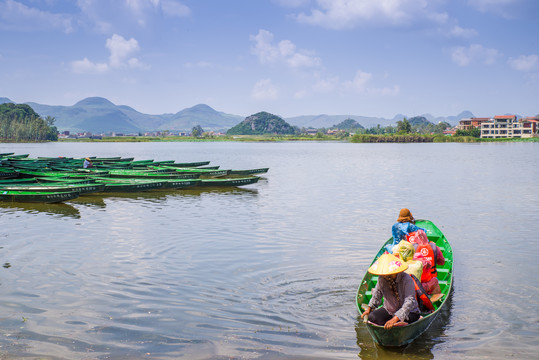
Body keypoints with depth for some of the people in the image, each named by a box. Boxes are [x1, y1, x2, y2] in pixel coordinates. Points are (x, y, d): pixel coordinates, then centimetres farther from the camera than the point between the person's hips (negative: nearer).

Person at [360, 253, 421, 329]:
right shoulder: (381, 279, -9)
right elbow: (377, 293, 14)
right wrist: (369, 308, 2)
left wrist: (395, 319, -45)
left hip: (409, 312, -4)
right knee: (372, 317, -20)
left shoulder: (407, 280, -26)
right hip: (389, 310, 4)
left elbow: (409, 302, -35)